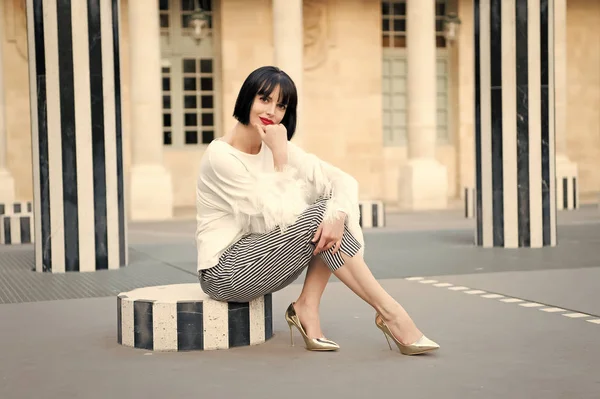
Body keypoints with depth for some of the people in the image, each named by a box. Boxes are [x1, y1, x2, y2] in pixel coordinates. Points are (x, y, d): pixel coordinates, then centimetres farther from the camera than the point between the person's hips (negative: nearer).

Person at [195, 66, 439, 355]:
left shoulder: (277, 148, 4)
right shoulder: (221, 155, -18)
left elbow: (343, 180, -5)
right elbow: (279, 217, -22)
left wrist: (338, 216, -24)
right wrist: (280, 158, -19)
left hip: (258, 262, 7)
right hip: (223, 272, -7)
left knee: (328, 216, -11)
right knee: (317, 214, -21)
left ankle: (307, 308, -12)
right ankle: (389, 312, -16)